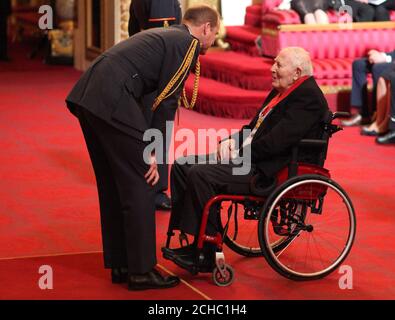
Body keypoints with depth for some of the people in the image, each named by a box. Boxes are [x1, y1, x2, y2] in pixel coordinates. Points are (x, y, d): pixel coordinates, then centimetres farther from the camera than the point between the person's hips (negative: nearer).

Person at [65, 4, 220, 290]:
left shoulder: (165, 35, 28)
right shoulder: (189, 44, 1)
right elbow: (167, 101, -6)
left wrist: (148, 146, 25)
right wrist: (154, 153, -3)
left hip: (87, 95, 9)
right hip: (112, 102, -9)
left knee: (113, 186, 16)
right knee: (139, 186, -1)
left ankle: (120, 265, 24)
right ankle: (141, 271, 4)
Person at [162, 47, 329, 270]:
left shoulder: (308, 97, -15)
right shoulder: (281, 92, 17)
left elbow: (276, 141, -23)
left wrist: (240, 154, -15)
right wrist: (232, 141, 4)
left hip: (271, 173, -11)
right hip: (251, 159, 11)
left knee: (200, 175, -25)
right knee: (182, 165, 4)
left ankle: (206, 253, -16)